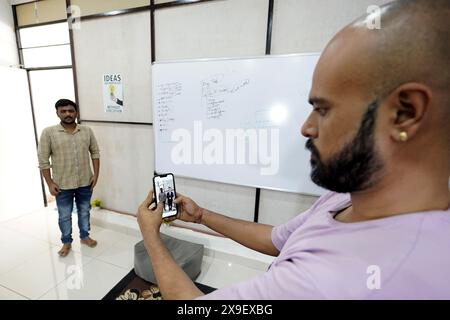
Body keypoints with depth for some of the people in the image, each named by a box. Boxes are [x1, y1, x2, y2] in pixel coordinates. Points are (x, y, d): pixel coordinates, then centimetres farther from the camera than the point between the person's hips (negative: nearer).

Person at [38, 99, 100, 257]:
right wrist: (50, 183, -9)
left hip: (85, 182, 2)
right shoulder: (48, 132, -8)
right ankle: (67, 242, 35)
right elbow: (43, 160, -6)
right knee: (64, 216, 14)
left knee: (84, 212, 18)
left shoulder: (87, 131, -1)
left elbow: (95, 152, 3)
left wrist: (96, 174, -4)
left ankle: (84, 236, 38)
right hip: (62, 185, -1)